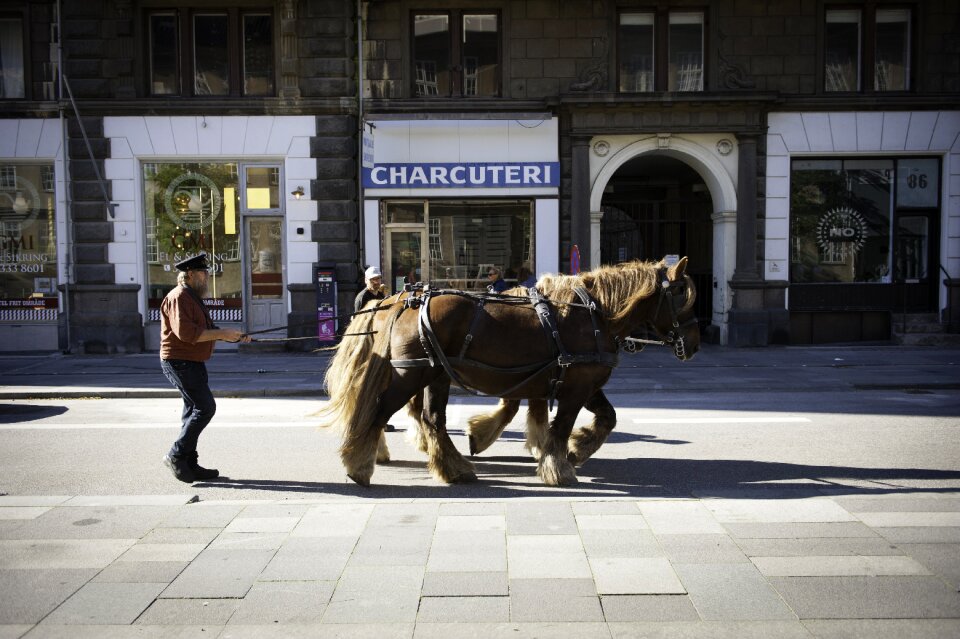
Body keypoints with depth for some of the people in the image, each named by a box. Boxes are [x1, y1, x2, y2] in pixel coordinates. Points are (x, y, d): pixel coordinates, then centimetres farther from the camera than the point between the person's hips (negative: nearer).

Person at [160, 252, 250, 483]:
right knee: (205, 407, -14)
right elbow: (186, 333, -26)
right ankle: (176, 455, -6)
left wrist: (235, 336, 15)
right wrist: (222, 334, -23)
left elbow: (203, 331, 25)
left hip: (192, 363, 11)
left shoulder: (193, 297, 20)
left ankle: (190, 465, 17)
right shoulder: (178, 297, -14)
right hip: (179, 362, -11)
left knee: (195, 411, 11)